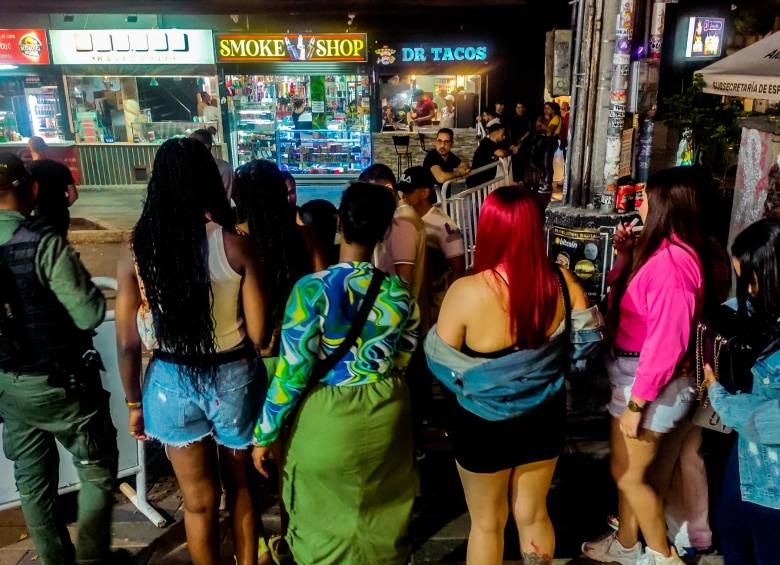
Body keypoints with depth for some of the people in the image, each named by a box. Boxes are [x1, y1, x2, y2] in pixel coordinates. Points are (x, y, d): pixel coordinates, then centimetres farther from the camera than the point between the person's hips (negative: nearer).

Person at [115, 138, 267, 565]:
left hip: (171, 382, 1)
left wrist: (134, 404, 8)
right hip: (233, 378, 0)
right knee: (240, 485, 25)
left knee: (199, 501, 20)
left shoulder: (136, 252, -9)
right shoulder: (235, 246, -14)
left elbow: (127, 343, -5)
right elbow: (258, 333, -11)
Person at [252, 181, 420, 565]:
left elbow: (293, 371, -17)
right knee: (379, 515, 25)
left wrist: (265, 433, -6)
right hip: (385, 415, 4)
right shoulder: (399, 290, -8)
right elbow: (405, 361, 2)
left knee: (324, 519, 20)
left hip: (325, 418, -3)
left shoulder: (312, 289, -20)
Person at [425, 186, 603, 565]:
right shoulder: (563, 283, -15)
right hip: (544, 419, 4)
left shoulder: (466, 292, -27)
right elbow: (586, 343, -1)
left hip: (484, 425, -3)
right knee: (533, 515, 25)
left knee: (487, 523, 20)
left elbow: (441, 363, -15)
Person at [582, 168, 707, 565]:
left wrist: (636, 403, -22)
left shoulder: (672, 262, -26)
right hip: (633, 373, 10)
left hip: (650, 384, -10)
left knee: (629, 475, 8)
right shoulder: (659, 251, 5)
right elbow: (623, 293, 16)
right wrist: (626, 255, 2)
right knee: (628, 469, 22)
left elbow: (666, 341, -27)